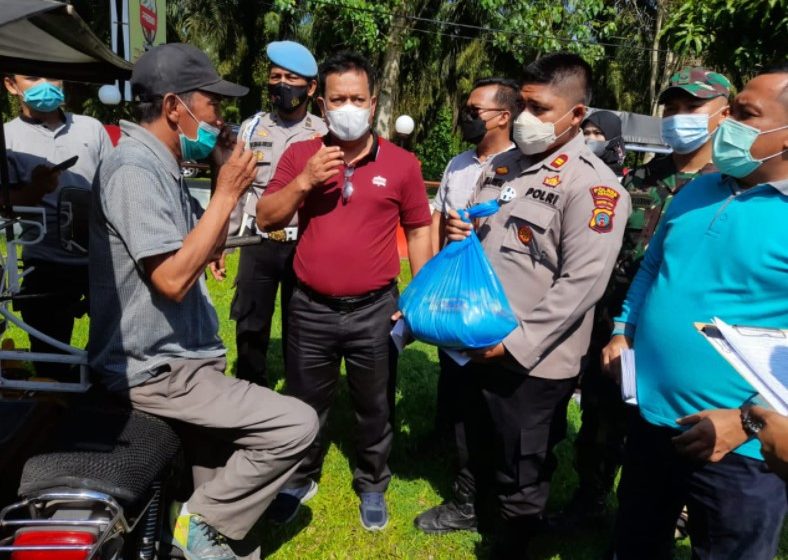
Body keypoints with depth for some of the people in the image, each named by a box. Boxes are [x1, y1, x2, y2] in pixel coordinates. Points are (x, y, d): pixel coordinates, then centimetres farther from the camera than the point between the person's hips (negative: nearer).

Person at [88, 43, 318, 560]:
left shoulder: (163, 168, 10)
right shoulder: (133, 170, -20)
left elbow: (203, 255, 15)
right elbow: (172, 279, -28)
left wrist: (228, 190, 1)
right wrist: (226, 194, -22)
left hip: (177, 357, 10)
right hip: (157, 370, -10)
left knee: (273, 425, 23)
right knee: (297, 425, -15)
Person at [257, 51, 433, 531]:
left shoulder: (402, 163, -2)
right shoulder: (300, 155, 1)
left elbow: (419, 229, 4)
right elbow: (266, 219, -1)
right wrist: (304, 181, -16)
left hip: (374, 309, -1)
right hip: (311, 307, 1)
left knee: (375, 407, 15)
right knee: (307, 404, 18)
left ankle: (372, 486, 38)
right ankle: (300, 480, 41)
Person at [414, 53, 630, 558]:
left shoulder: (593, 185, -16)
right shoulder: (504, 163, 7)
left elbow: (581, 284, -21)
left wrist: (516, 343, -20)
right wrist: (460, 233, -5)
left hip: (533, 360, -7)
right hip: (479, 341, 7)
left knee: (521, 475, 12)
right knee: (477, 440, 28)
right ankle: (465, 505, 53)